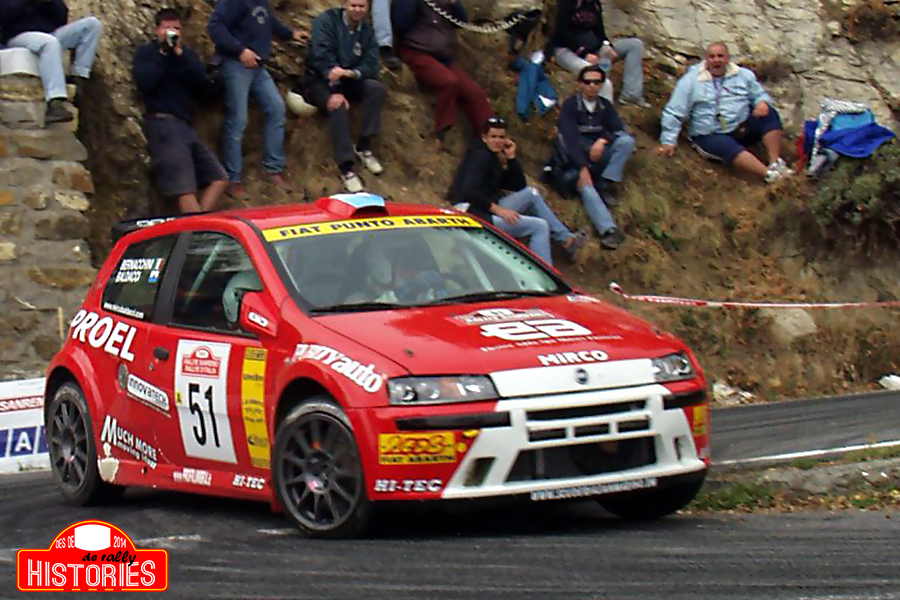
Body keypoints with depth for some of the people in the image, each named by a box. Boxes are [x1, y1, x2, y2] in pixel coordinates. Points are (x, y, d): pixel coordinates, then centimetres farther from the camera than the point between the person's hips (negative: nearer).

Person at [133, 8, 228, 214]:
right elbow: (145, 82, -12)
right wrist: (164, 53, -8)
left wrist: (180, 54, -7)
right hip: (162, 123, -7)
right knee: (185, 187, -17)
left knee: (219, 178, -2)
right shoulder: (146, 52, 7)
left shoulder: (187, 53, 20)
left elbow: (202, 82, 2)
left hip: (185, 125, 7)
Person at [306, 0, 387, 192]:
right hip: (321, 80, -5)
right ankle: (345, 167, -33)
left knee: (378, 88, -21)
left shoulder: (366, 31, 3)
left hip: (350, 81, 5)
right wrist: (334, 92, -33)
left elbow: (371, 66, -7)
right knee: (339, 105, -34)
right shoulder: (326, 21, -13)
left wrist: (349, 73, -30)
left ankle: (364, 145, -13)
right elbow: (322, 57, -23)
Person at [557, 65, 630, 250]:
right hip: (577, 159, -4)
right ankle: (609, 230, -50)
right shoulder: (570, 105, -2)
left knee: (627, 141, -22)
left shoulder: (605, 106, 13)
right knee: (586, 188, -34)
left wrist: (604, 140, -24)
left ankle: (608, 184, -16)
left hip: (600, 157, 4)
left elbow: (619, 130, 0)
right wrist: (583, 168, -28)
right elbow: (570, 137, -15)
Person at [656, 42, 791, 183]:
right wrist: (668, 141, -5)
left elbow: (760, 95, 17)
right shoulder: (691, 81, 0)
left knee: (770, 114, -20)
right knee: (730, 148, -36)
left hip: (743, 128, 4)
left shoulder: (744, 75, 9)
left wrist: (763, 103, -8)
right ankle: (770, 174, -50)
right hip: (712, 136, -4)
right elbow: (673, 113, 2)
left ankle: (775, 162, -28)